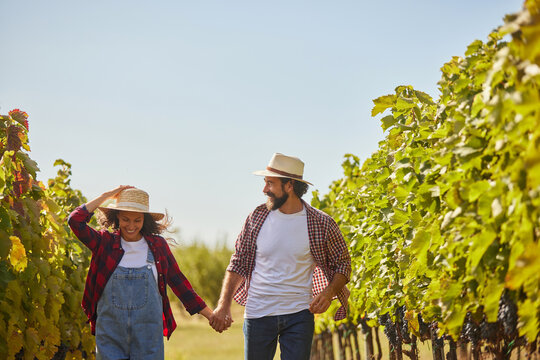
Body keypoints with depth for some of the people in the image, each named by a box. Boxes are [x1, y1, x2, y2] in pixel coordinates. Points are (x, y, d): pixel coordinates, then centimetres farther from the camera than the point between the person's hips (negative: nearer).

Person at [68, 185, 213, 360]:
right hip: (110, 332, 0)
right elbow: (75, 221, -7)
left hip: (148, 332, 0)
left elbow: (178, 282, 12)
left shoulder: (157, 245, 7)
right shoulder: (105, 243, 5)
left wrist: (210, 314, 11)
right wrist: (107, 195, -2)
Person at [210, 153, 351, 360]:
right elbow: (238, 263, 7)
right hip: (257, 314, 2)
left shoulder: (321, 224, -5)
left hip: (299, 315, -2)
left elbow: (343, 264, 7)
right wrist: (224, 304, -4)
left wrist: (329, 292, -13)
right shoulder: (258, 217, 1)